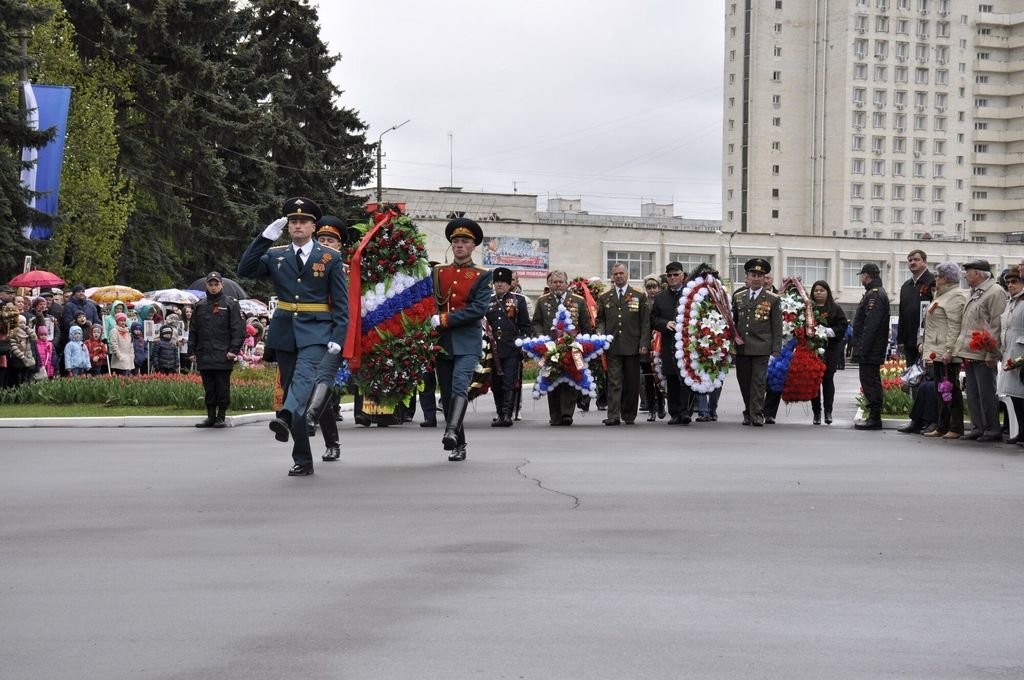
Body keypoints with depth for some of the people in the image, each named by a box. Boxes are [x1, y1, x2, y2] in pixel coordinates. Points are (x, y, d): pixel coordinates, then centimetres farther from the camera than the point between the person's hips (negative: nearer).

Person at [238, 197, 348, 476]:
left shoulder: (330, 258, 5)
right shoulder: (275, 256, 11)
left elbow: (341, 303, 2)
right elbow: (245, 270, -3)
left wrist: (338, 338, -9)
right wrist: (266, 237, -8)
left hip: (316, 332, -3)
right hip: (284, 333, 3)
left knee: (304, 375, -30)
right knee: (290, 387, 3)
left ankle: (285, 417, -54)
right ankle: (302, 461, 6)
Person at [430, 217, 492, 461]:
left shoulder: (482, 276, 3)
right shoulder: (437, 273, 14)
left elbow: (479, 309, -9)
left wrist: (444, 319, -14)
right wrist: (430, 325, -3)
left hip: (467, 342, -4)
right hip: (441, 342, 4)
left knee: (460, 386, -24)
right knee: (447, 395, 5)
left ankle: (451, 432, -38)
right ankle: (459, 446, 13)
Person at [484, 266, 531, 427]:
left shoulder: (518, 301, 6)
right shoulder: (487, 302, 14)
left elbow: (526, 326, 6)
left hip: (512, 349, -3)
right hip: (493, 350, 3)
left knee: (509, 383, -10)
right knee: (496, 384, 7)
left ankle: (507, 415, -12)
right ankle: (500, 414, 17)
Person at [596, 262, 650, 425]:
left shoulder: (639, 296, 6)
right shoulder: (604, 297, 10)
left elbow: (645, 322, 3)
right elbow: (600, 320, 15)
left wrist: (644, 344, -4)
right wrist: (601, 336, -4)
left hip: (632, 347, 0)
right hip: (612, 347, 0)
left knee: (631, 383, 4)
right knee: (614, 382, -5)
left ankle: (629, 415, 13)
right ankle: (613, 416, -8)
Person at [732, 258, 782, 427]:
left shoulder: (772, 299, 3)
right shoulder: (738, 296, 11)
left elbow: (777, 328, 2)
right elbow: (732, 321, 17)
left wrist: (776, 350, -4)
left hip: (761, 348, -3)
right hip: (741, 348, 3)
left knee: (758, 381, -6)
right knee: (744, 382, 7)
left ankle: (757, 415, -2)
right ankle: (748, 414, 17)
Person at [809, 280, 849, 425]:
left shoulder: (835, 309, 7)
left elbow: (843, 326, 1)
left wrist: (829, 331, -12)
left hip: (831, 348, -1)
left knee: (828, 378, -4)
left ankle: (828, 411, 0)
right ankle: (816, 412, 5)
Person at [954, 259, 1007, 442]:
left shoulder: (995, 292, -9)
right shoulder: (974, 293, 20)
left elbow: (997, 325, -14)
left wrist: (991, 353, -18)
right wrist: (962, 349, 18)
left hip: (983, 355, -9)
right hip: (969, 353, 9)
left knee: (986, 393, -5)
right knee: (972, 393, 10)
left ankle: (993, 430, 1)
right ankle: (978, 428, 16)